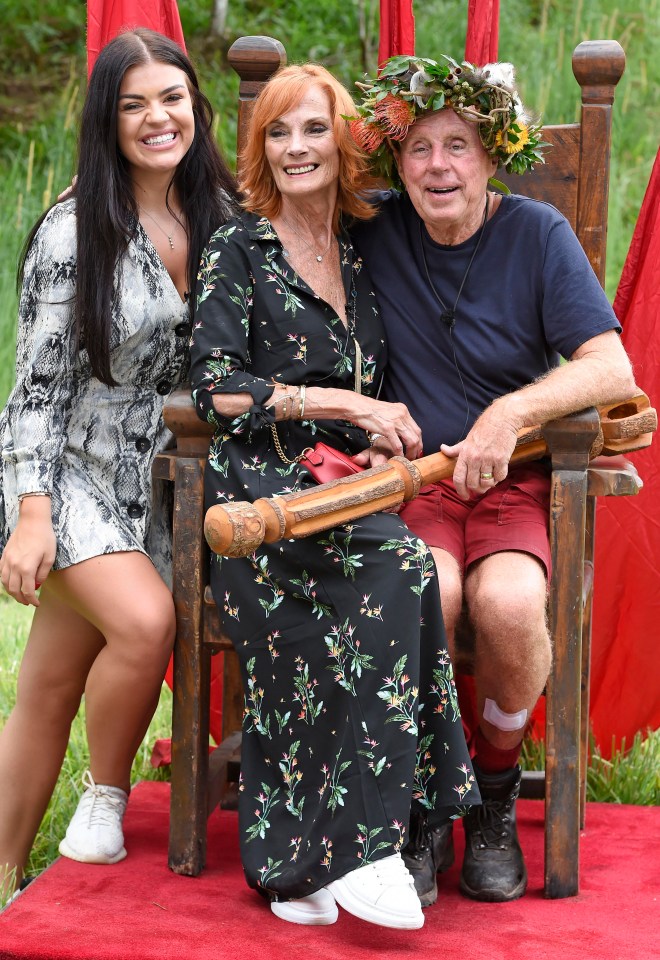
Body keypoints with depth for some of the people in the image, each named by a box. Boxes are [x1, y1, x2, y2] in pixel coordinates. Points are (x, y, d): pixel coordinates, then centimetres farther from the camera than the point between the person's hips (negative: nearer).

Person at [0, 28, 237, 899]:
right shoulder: (74, 233, -10)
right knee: (144, 620, -28)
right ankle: (105, 796, -2)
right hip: (71, 474, -4)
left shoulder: (222, 218, 5)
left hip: (156, 484, 4)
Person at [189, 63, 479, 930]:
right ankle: (360, 847, -33)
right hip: (257, 485, -4)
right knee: (396, 564, -34)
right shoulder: (239, 248, 6)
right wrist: (344, 404, -9)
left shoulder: (365, 253, 20)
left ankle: (293, 859, -28)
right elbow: (216, 388, -4)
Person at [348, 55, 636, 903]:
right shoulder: (375, 234, 4)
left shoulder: (537, 234, -1)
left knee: (508, 600, -33)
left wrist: (511, 412, -23)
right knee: (428, 589, -34)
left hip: (518, 482, -1)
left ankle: (495, 799, -5)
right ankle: (420, 809, -12)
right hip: (410, 474, 1)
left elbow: (612, 369, -9)